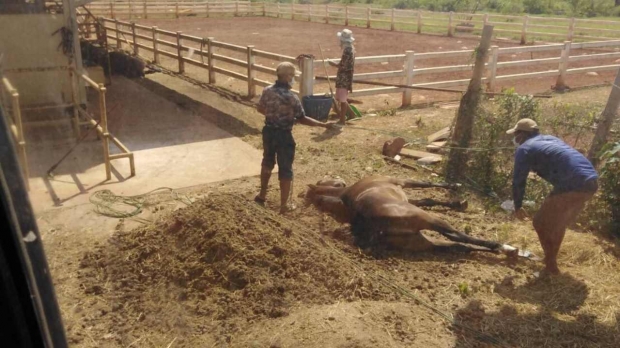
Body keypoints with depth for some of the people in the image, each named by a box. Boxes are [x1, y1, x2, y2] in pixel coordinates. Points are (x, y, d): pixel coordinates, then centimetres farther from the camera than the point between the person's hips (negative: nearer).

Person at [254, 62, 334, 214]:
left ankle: (262, 195, 39)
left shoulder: (267, 91, -3)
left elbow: (260, 109, 10)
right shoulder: (291, 97, -21)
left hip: (268, 131, 6)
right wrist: (323, 124, -11)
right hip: (283, 135, -6)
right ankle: (284, 205, 12)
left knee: (267, 162, 26)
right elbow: (302, 119, -17)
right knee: (285, 169, 5)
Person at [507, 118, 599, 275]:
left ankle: (551, 266, 17)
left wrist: (518, 207, 18)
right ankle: (551, 259, 38)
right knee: (558, 223, 25)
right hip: (591, 181, 8)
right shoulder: (549, 139, 27)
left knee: (542, 223, 9)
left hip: (572, 185, -8)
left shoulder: (524, 149, 3)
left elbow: (518, 181, 5)